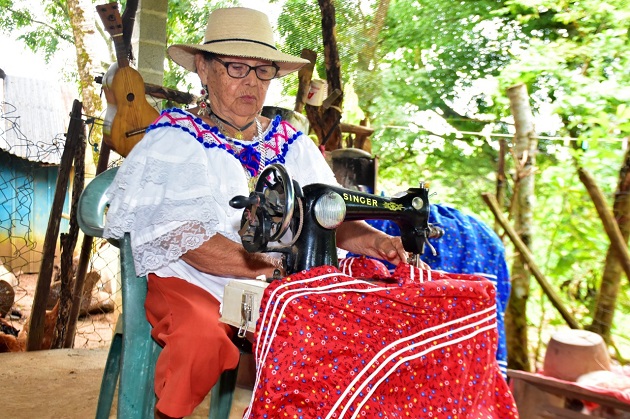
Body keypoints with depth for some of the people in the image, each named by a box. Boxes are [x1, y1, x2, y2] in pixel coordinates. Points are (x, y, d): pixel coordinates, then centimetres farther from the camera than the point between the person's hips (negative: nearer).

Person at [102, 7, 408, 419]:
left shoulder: (291, 143, 9)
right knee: (202, 336, -32)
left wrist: (370, 239, -19)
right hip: (191, 283, -3)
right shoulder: (176, 139, -4)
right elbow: (184, 236, -17)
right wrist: (267, 266, -28)